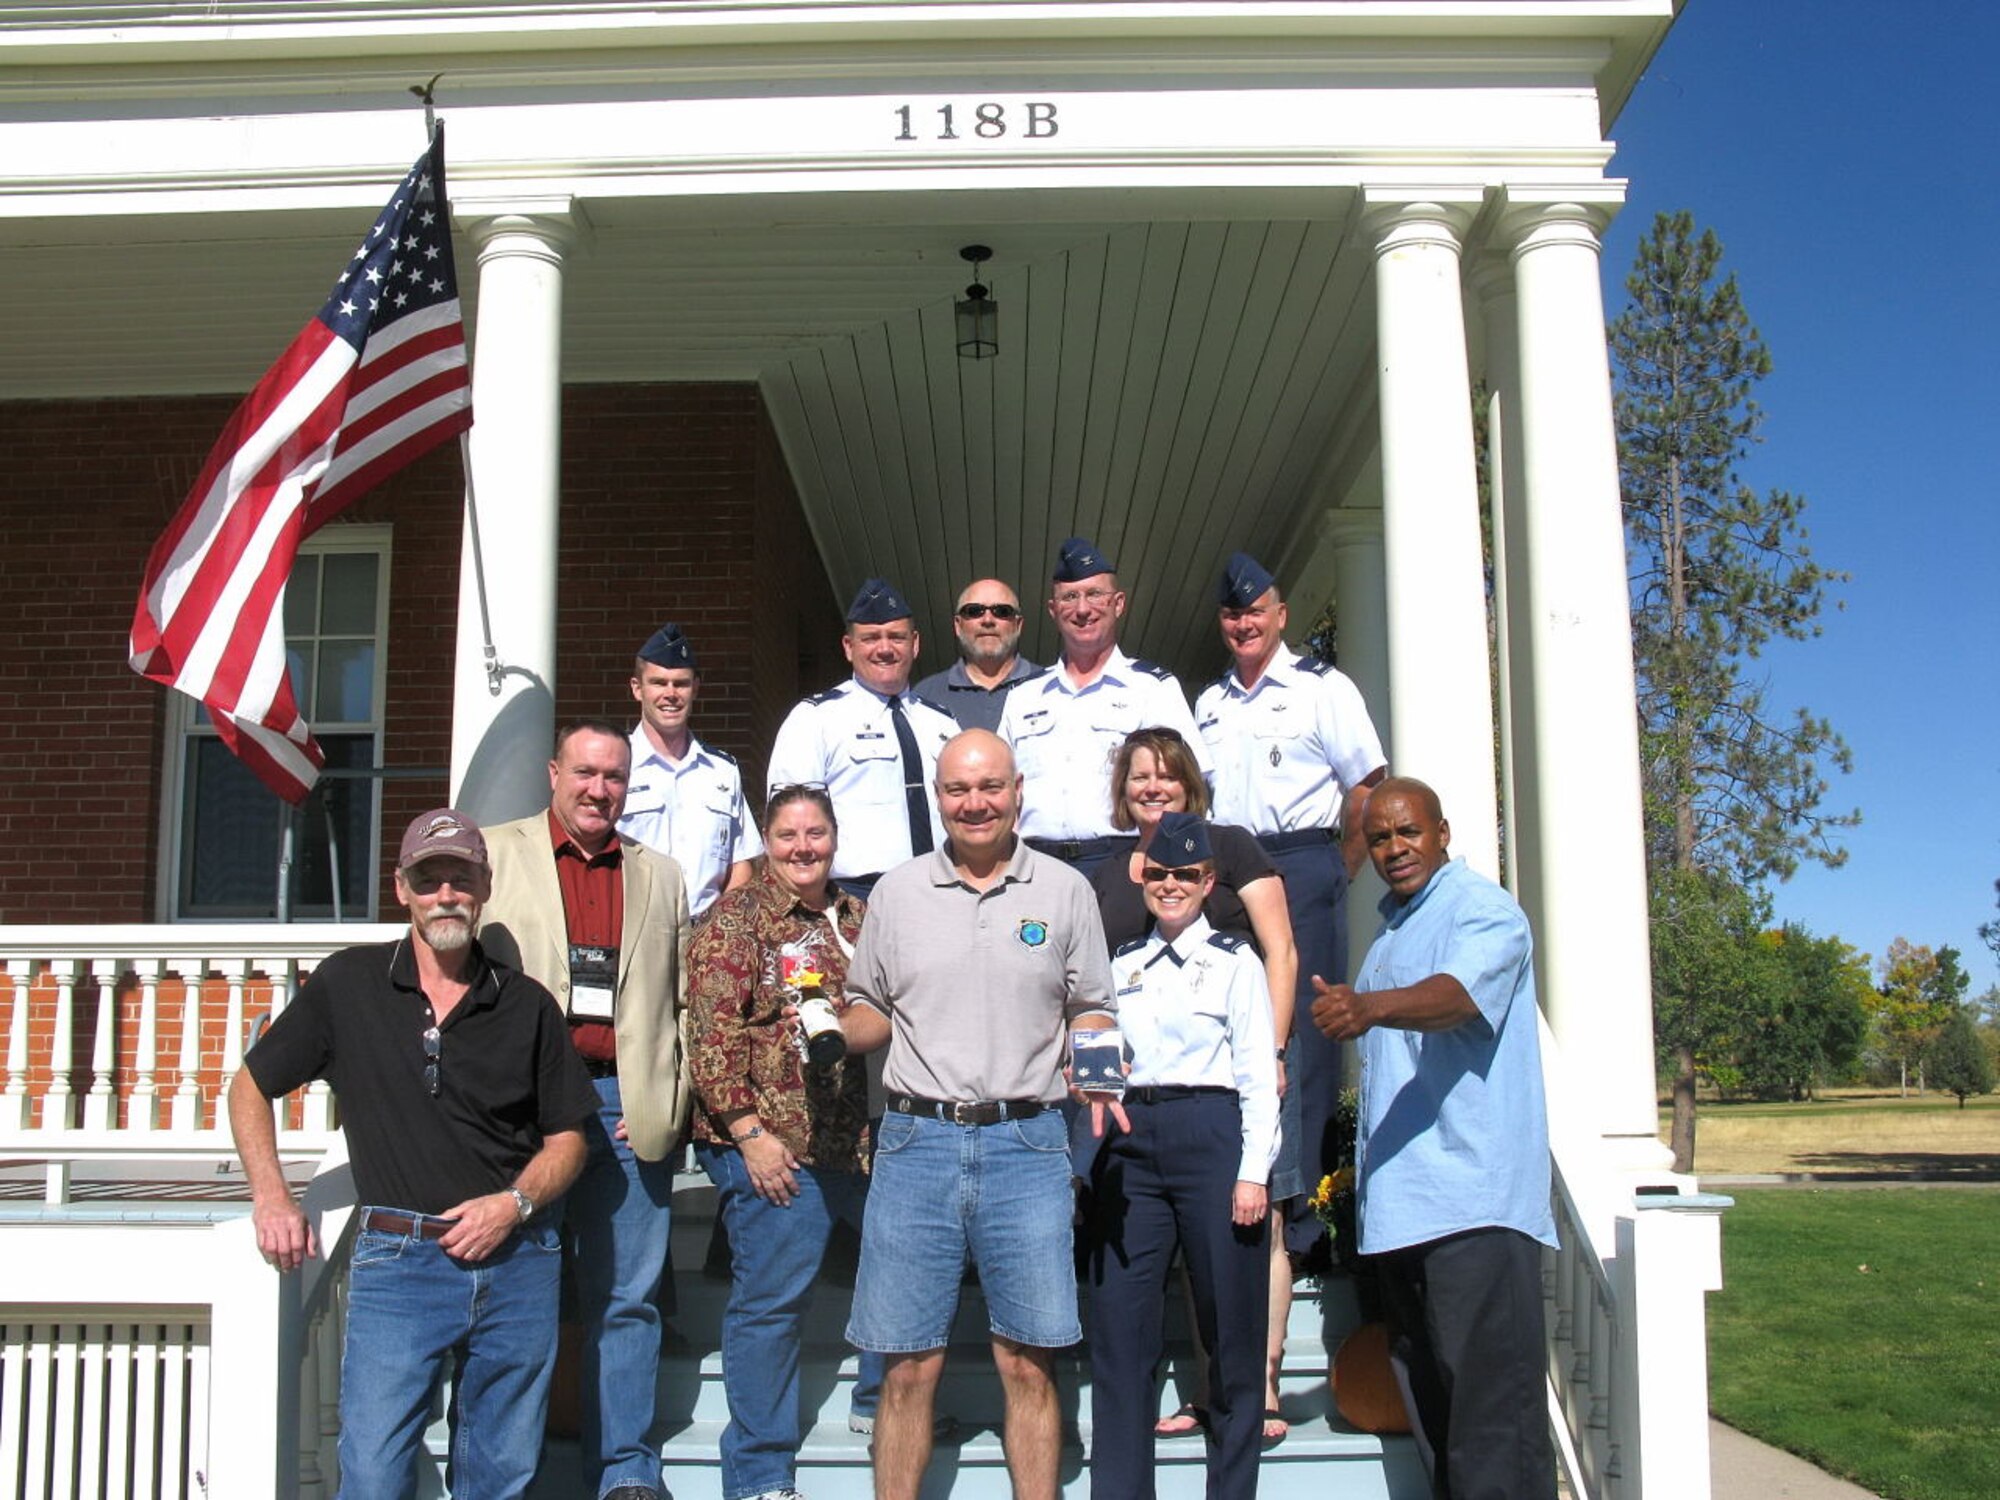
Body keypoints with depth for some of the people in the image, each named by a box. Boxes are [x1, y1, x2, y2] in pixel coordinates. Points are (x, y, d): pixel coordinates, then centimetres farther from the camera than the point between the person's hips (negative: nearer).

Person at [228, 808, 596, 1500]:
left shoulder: (525, 1004, 5)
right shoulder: (347, 984, 2)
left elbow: (567, 1137, 11)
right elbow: (250, 1087, 11)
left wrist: (516, 1203, -8)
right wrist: (272, 1197, -2)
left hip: (517, 1259, 2)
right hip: (398, 1260, -2)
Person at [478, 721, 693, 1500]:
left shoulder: (661, 877, 17)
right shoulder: (495, 854, 9)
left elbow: (684, 1004, 14)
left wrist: (671, 1101, 2)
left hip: (628, 1108, 2)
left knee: (627, 1301, 4)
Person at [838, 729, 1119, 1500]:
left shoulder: (1065, 891, 8)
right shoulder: (897, 892, 10)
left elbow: (1091, 1011, 13)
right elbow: (869, 1013, 16)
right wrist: (833, 1028, -5)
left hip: (1026, 1142, 0)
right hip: (917, 1139, 1)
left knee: (1029, 1364, 2)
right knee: (909, 1366, 3)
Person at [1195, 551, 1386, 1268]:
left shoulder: (1322, 688, 2)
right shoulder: (1210, 703, 19)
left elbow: (1368, 788, -2)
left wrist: (1335, 877, -3)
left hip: (1300, 867, -5)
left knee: (1300, 1034, -7)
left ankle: (1300, 1203, -2)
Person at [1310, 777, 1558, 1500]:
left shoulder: (1484, 910, -4)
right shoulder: (1390, 937, 22)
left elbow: (1456, 995, -25)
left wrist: (1370, 1007, -43)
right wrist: (1361, 1170, 20)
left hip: (1476, 1203, -9)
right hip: (1400, 1208, 9)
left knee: (1491, 1410, -9)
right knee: (1428, 1410, 11)